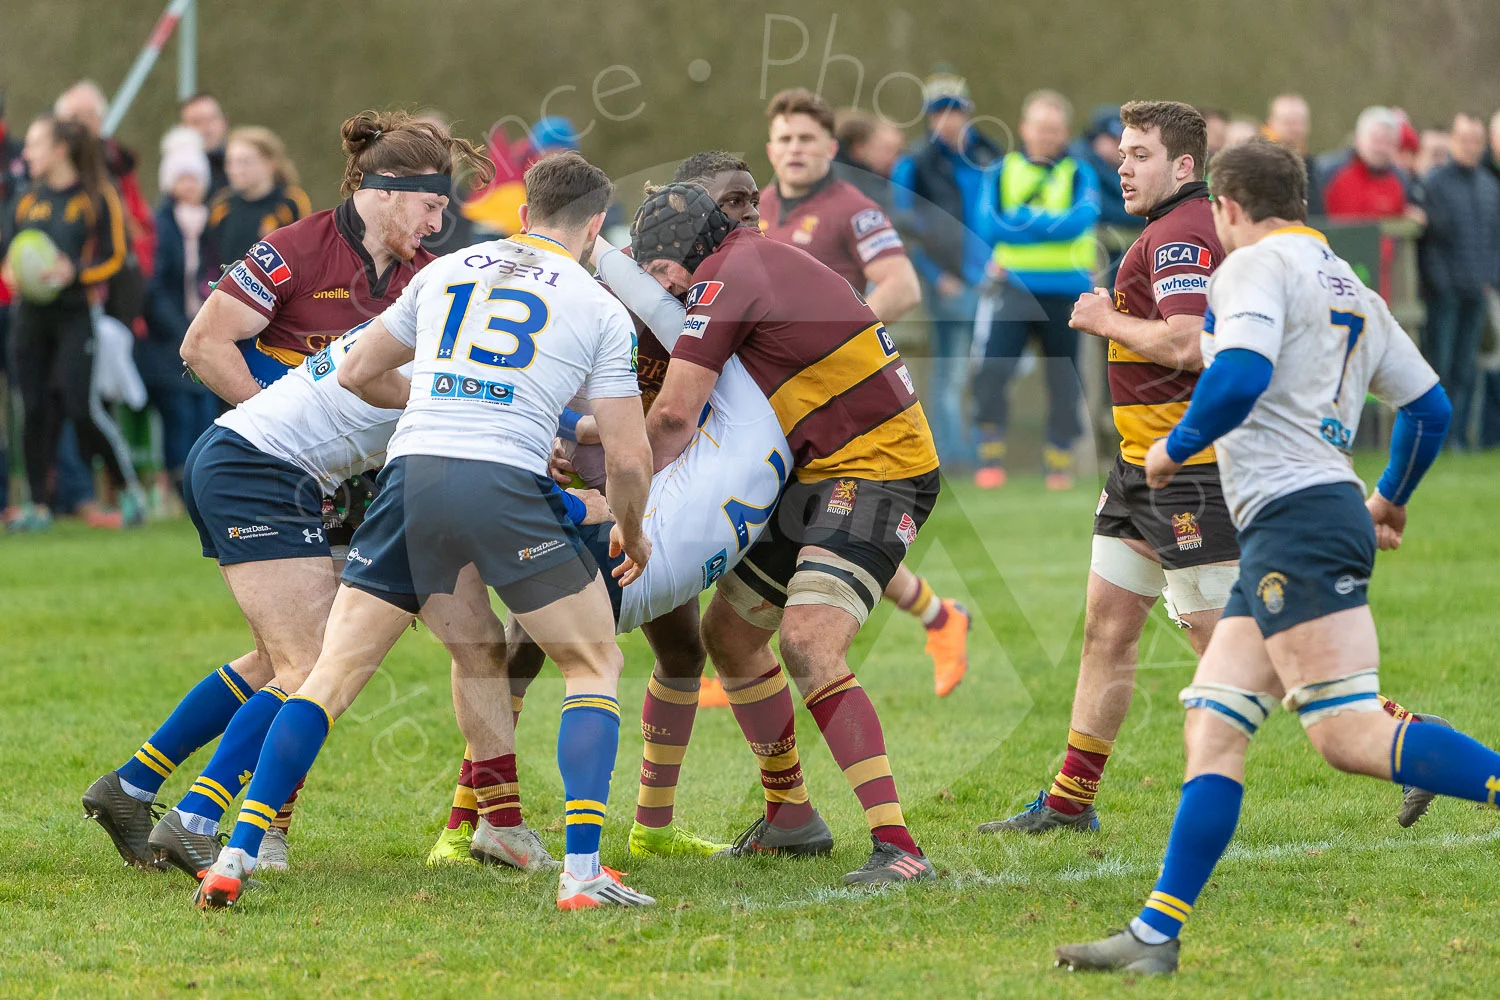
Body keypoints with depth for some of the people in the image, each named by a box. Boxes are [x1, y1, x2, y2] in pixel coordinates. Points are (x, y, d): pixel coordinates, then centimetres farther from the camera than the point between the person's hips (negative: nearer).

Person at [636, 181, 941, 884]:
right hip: (820, 477, 11)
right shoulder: (762, 260, 16)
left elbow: (675, 413, -20)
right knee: (728, 632, 17)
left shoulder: (723, 279, -14)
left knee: (809, 646, -26)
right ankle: (790, 818, 30)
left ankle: (898, 847, -31)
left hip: (877, 472, -11)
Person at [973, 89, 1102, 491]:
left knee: (1064, 381, 4)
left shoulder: (1080, 174, 3)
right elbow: (989, 225, -7)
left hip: (1066, 290, 0)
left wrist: (1022, 218, -12)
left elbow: (1081, 220, -14)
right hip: (1016, 288, 0)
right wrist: (1050, 224, -11)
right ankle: (991, 454, -5)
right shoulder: (1002, 172, 6)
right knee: (992, 370, -13)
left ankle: (1060, 458, 15)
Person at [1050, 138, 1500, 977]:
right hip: (1283, 538, 10)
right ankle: (1157, 937, 2)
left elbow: (1241, 374, -19)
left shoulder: (1259, 265, -3)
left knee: (1352, 737, -18)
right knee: (1212, 730, 5)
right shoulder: (1353, 292, 23)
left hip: (1296, 521, -10)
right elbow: (1429, 405, 28)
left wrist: (1176, 447, -3)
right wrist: (1392, 499, 44)